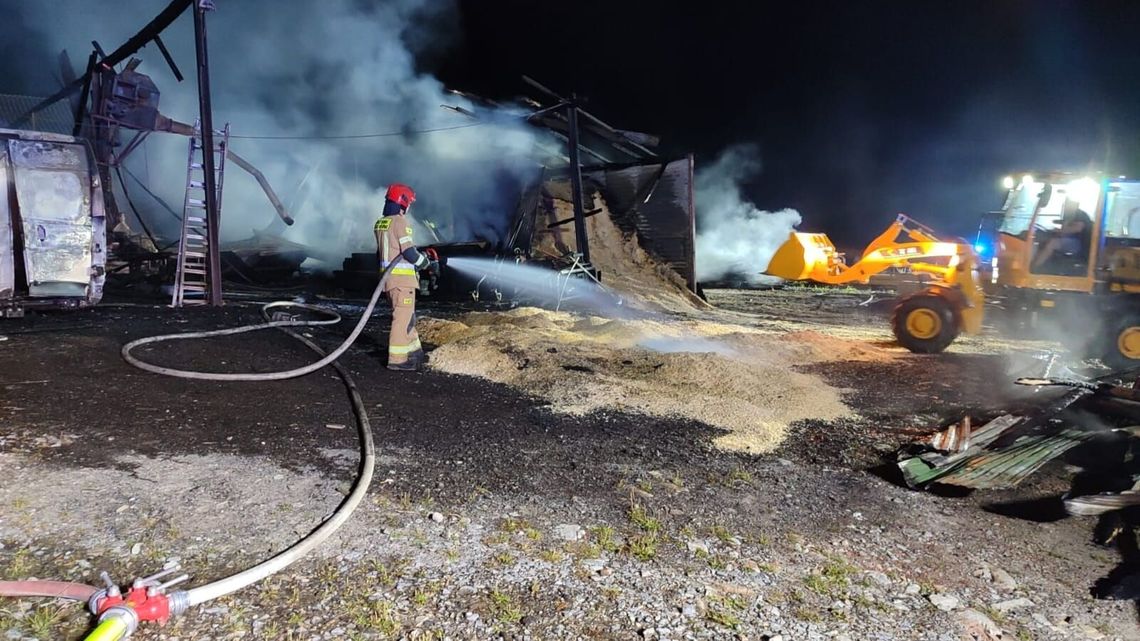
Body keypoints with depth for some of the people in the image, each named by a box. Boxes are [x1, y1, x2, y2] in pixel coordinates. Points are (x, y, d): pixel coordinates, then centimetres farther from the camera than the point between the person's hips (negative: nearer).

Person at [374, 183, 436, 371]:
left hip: (387, 277, 9)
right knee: (403, 317, -4)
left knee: (407, 316, 19)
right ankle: (397, 359, -1)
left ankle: (414, 351, 28)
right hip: (402, 278, -9)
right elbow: (409, 251, -18)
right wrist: (428, 263, -4)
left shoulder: (380, 223, 13)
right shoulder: (400, 221, -13)